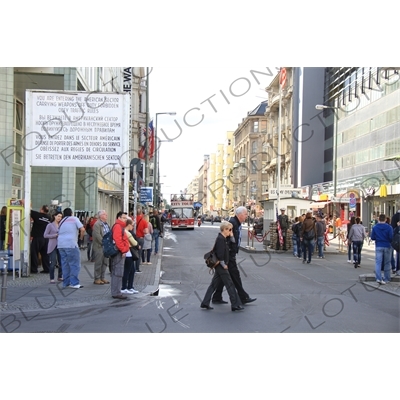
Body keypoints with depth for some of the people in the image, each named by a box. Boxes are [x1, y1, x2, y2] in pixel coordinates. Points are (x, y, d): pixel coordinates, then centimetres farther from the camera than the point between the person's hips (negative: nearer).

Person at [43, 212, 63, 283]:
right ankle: (52, 278, 4)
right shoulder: (50, 225, -1)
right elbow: (45, 235, -5)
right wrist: (55, 235, -13)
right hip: (53, 246, -4)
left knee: (61, 262, 6)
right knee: (53, 263, -6)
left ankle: (60, 277, 21)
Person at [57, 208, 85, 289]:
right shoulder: (74, 219, 4)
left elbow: (59, 233, 15)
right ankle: (74, 283, -7)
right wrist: (81, 237, 9)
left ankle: (66, 283, 13)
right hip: (71, 244, -6)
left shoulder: (61, 221, 21)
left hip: (60, 244, 6)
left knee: (65, 264, 11)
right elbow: (82, 229, -6)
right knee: (75, 264, -3)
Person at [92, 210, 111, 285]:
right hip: (99, 247, -8)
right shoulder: (97, 224, -10)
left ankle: (102, 277, 20)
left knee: (105, 263, 11)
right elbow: (97, 235, -18)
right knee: (99, 263, -2)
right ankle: (97, 279, 5)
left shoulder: (107, 224, 16)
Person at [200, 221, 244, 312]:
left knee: (214, 284, 11)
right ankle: (235, 305, 1)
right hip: (221, 265, -10)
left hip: (219, 266, 10)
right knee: (230, 284, -4)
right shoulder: (221, 239, -18)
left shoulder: (223, 238, 12)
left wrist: (231, 236, 7)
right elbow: (220, 254, -22)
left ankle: (205, 303, 14)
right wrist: (224, 265, -15)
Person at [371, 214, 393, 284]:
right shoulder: (389, 227, -7)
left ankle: (378, 278, -16)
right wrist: (389, 241, 12)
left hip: (378, 246, 0)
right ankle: (386, 279, 16)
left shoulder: (375, 227, -3)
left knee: (378, 263, -1)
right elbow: (391, 237, -10)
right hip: (387, 246, 0)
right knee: (387, 263, 10)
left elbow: (372, 237, 0)